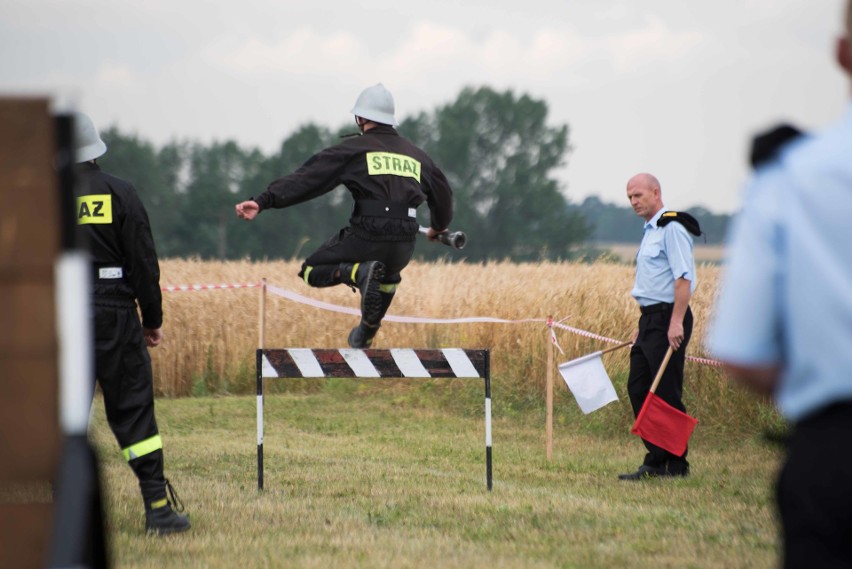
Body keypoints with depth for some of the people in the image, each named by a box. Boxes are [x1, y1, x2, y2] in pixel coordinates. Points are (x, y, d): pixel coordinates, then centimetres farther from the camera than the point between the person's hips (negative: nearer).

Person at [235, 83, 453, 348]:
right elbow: (443, 192, 34)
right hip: (403, 247, 5)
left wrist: (264, 201, -10)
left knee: (312, 272, 13)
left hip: (366, 237, -5)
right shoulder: (415, 154, 20)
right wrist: (439, 227, 54)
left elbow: (309, 177, -4)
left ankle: (359, 272, -15)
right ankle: (366, 334, 33)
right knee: (388, 276, 39)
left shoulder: (354, 148, 5)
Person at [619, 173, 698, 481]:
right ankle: (656, 460, 13)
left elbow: (683, 277, -20)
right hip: (650, 319, 10)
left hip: (668, 319, -10)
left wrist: (676, 323, -26)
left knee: (666, 392, -7)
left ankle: (676, 464, 0)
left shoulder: (672, 229, -12)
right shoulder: (650, 232, 19)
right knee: (638, 388, 8)